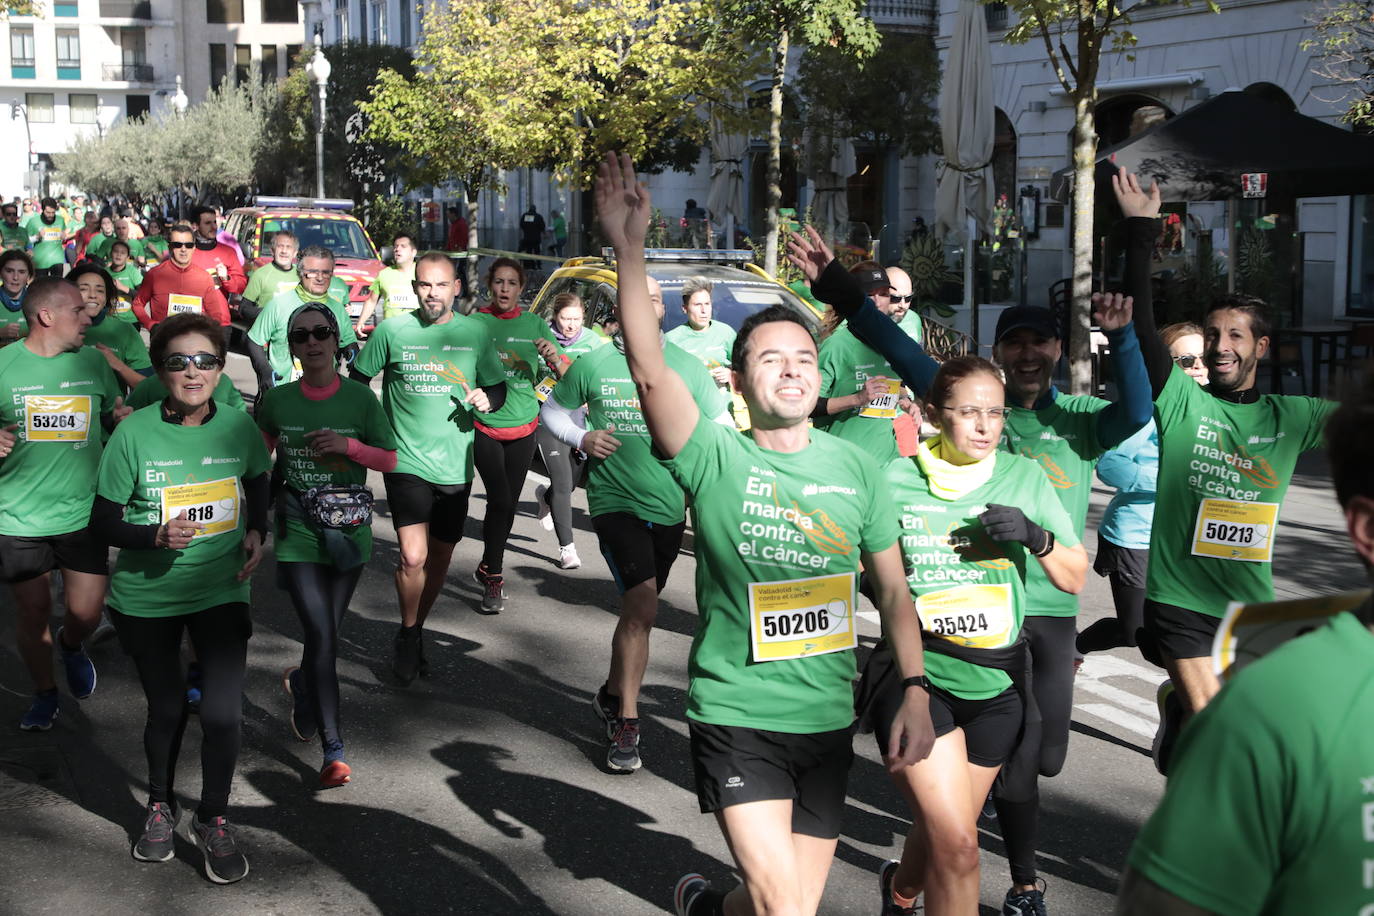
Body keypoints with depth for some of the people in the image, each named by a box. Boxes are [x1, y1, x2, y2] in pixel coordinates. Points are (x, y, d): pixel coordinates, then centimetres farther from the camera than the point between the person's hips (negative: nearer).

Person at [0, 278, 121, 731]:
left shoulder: (93, 361, 2)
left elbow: (116, 416, 16)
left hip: (82, 516, 2)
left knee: (86, 614, 3)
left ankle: (71, 646, 39)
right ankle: (45, 692, 34)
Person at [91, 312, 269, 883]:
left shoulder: (239, 428, -7)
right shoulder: (134, 434, -14)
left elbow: (257, 483, 15)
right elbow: (103, 520, -9)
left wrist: (256, 532, -2)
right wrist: (156, 537, -26)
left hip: (221, 591, 1)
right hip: (146, 597, -1)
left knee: (223, 712, -6)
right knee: (166, 708, 14)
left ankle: (214, 820, 18)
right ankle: (160, 806, 42)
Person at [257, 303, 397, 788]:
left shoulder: (360, 398, -3)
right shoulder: (277, 401, -1)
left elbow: (390, 460, 2)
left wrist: (349, 446, -15)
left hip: (348, 530, 1)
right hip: (296, 531, -1)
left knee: (325, 633, 12)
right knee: (322, 635, -11)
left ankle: (301, 684, 48)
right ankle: (333, 751, -4)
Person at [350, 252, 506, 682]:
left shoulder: (475, 332, 3)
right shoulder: (392, 331, -3)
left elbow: (498, 386, 13)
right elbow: (356, 380, 8)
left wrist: (487, 399, -9)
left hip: (455, 465, 3)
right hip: (406, 461, -3)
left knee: (440, 555, 13)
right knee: (413, 556, -15)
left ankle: (415, 630, 35)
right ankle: (408, 636, 9)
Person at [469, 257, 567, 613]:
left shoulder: (534, 324, 3)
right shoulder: (476, 322, -3)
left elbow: (566, 376, 2)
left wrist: (555, 357, -19)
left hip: (523, 426, 3)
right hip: (485, 424, -3)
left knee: (510, 503, 9)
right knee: (500, 499, -14)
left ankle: (489, 568, 29)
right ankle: (492, 575, 0)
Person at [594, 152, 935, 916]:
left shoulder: (855, 467, 2)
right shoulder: (716, 459, -10)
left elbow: (893, 589, 8)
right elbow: (650, 371, -26)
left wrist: (916, 692, 0)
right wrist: (630, 249, -34)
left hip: (829, 720, 4)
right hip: (736, 717, -4)